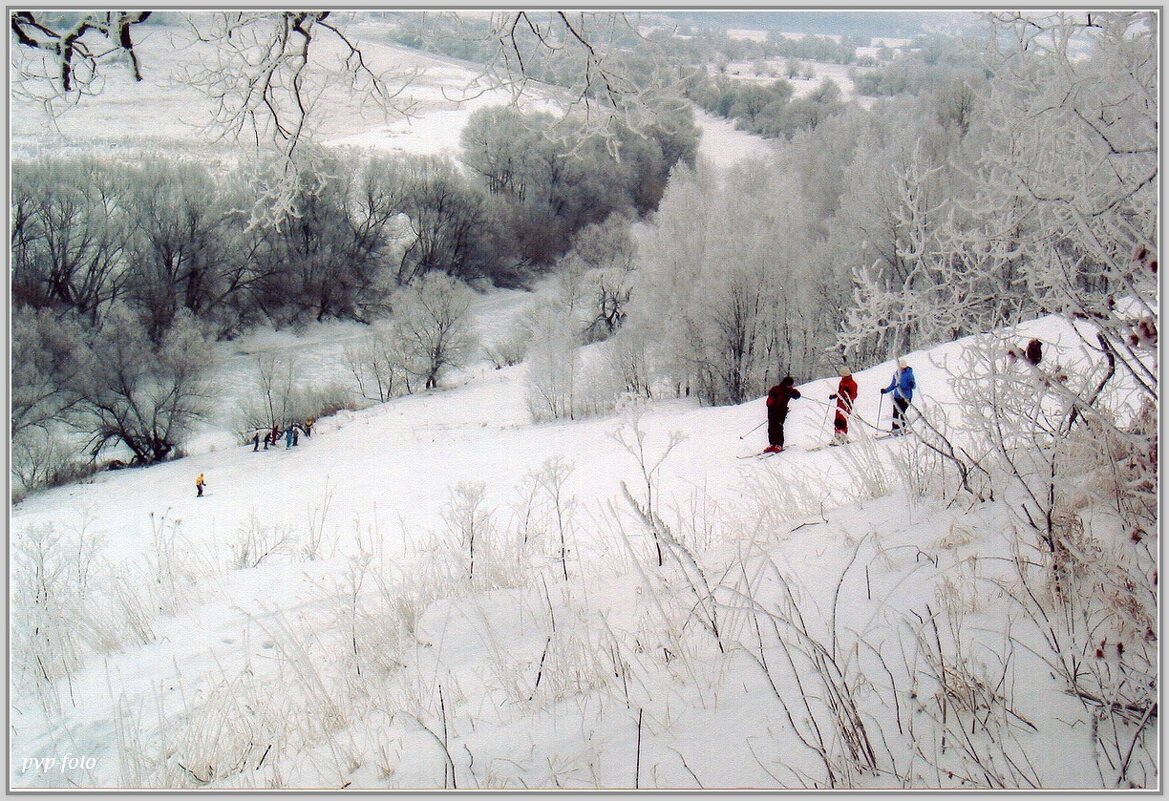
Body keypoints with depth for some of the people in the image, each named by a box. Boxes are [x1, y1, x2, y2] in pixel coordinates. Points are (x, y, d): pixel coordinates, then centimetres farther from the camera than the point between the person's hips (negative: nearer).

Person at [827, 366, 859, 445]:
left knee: (842, 421, -12)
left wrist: (847, 398, -31)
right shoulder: (842, 382, 17)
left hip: (847, 404, -9)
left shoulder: (852, 383, -9)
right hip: (840, 404, 9)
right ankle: (837, 437, 18)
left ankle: (843, 438, -6)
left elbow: (854, 395, -15)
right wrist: (834, 396, 15)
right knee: (837, 421, 9)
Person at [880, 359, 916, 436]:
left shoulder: (909, 374, -9)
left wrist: (912, 384, -31)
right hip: (897, 396, 5)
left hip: (906, 397, -5)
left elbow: (914, 386, -9)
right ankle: (895, 429, 7)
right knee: (895, 413, 0)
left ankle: (902, 428, 4)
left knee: (901, 412, -9)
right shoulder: (896, 374, 7)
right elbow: (893, 385, 18)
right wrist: (885, 390, 8)